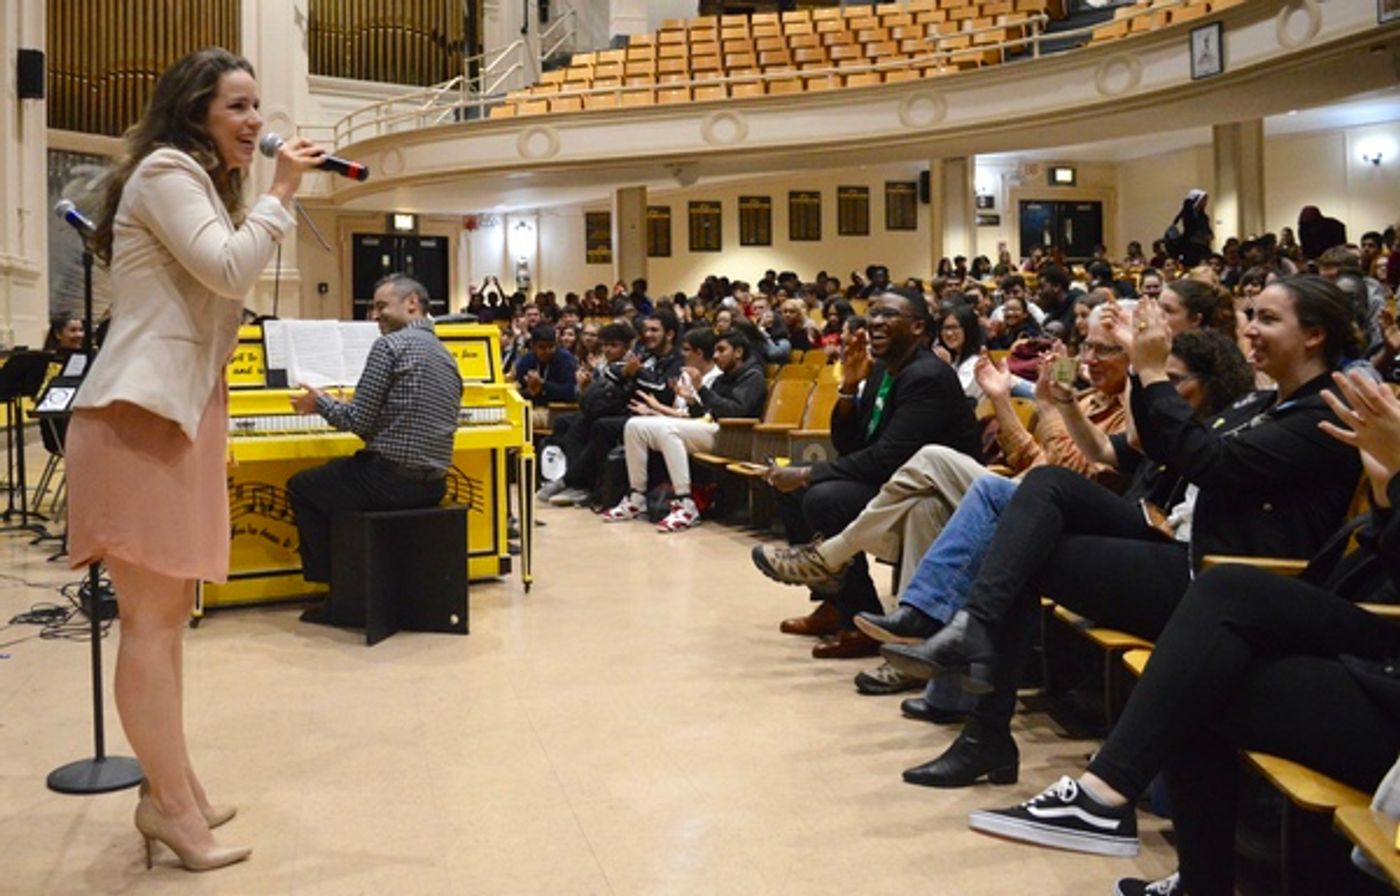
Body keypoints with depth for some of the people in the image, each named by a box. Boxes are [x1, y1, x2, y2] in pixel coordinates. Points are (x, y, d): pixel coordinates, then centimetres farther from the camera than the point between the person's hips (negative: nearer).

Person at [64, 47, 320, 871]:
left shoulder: (198, 182, 26)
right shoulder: (165, 171, -6)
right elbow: (230, 272, -19)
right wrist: (282, 189, -11)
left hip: (180, 406, 11)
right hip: (141, 412, -11)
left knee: (170, 608, 12)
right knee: (152, 614, -8)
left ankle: (173, 789, 19)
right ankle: (171, 801, -2)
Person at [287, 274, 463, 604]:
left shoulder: (390, 344, -11)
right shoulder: (447, 358, 14)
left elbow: (358, 422, -14)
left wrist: (320, 402, 5)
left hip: (393, 482, -8)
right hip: (434, 486, 9)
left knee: (300, 487, 15)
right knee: (334, 480, 34)